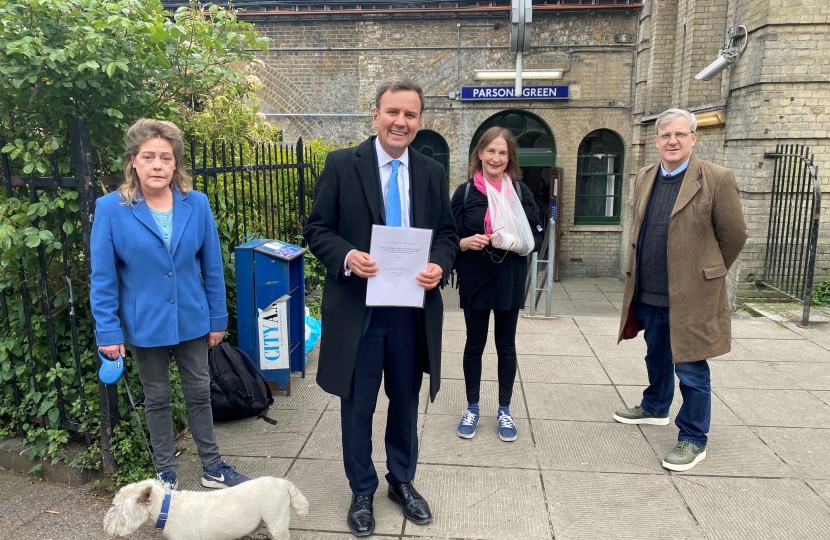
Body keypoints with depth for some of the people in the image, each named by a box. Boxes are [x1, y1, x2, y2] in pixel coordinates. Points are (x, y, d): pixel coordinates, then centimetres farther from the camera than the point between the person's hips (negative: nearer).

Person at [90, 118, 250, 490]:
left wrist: (217, 318, 1)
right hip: (144, 324, -1)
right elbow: (103, 278, -8)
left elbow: (212, 266, -1)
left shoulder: (196, 204, -6)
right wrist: (108, 331, -9)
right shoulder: (110, 208, -11)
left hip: (192, 319, 2)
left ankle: (212, 466, 32)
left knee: (199, 393, 15)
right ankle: (166, 474, 33)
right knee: (157, 398, 15)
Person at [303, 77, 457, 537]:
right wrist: (346, 256, -23)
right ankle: (362, 491, 35)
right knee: (357, 407, 12)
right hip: (358, 309, -2)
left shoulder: (432, 172, 5)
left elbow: (447, 233, 8)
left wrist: (440, 264, -13)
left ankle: (402, 482, 41)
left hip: (413, 309, 3)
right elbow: (317, 228, -3)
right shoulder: (341, 165, -4)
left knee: (406, 403, 18)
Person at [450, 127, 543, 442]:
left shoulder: (521, 191, 0)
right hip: (474, 280, 0)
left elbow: (537, 237, 1)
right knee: (474, 344, 10)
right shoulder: (465, 192, -1)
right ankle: (472, 408, 26)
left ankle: (504, 410, 26)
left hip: (509, 280, 0)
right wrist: (465, 242, -19)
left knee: (506, 346, 11)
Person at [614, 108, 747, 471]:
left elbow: (734, 235, -4)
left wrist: (705, 275, 6)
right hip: (648, 293, 6)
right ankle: (655, 408, 46)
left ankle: (693, 440, 19)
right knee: (657, 356, 24)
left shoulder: (717, 179, -11)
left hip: (690, 295, -6)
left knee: (690, 369, 3)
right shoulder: (644, 178, 7)